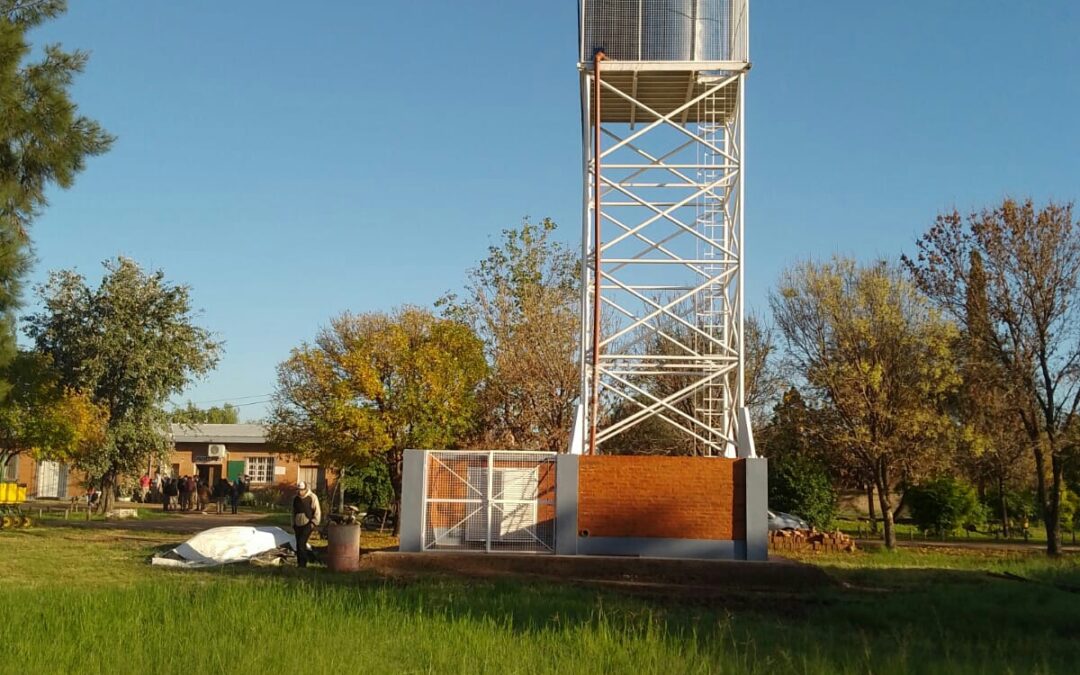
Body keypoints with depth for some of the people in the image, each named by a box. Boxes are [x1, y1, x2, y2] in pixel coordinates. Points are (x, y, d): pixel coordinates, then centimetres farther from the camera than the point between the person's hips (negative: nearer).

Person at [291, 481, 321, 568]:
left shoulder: (312, 497, -8)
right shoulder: (295, 498, 10)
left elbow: (317, 512, -7)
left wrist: (314, 523, -13)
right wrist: (293, 524, 18)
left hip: (307, 525, -6)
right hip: (298, 525, 6)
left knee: (301, 542, -16)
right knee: (299, 544, 7)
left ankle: (302, 563, -12)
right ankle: (300, 563, 16)